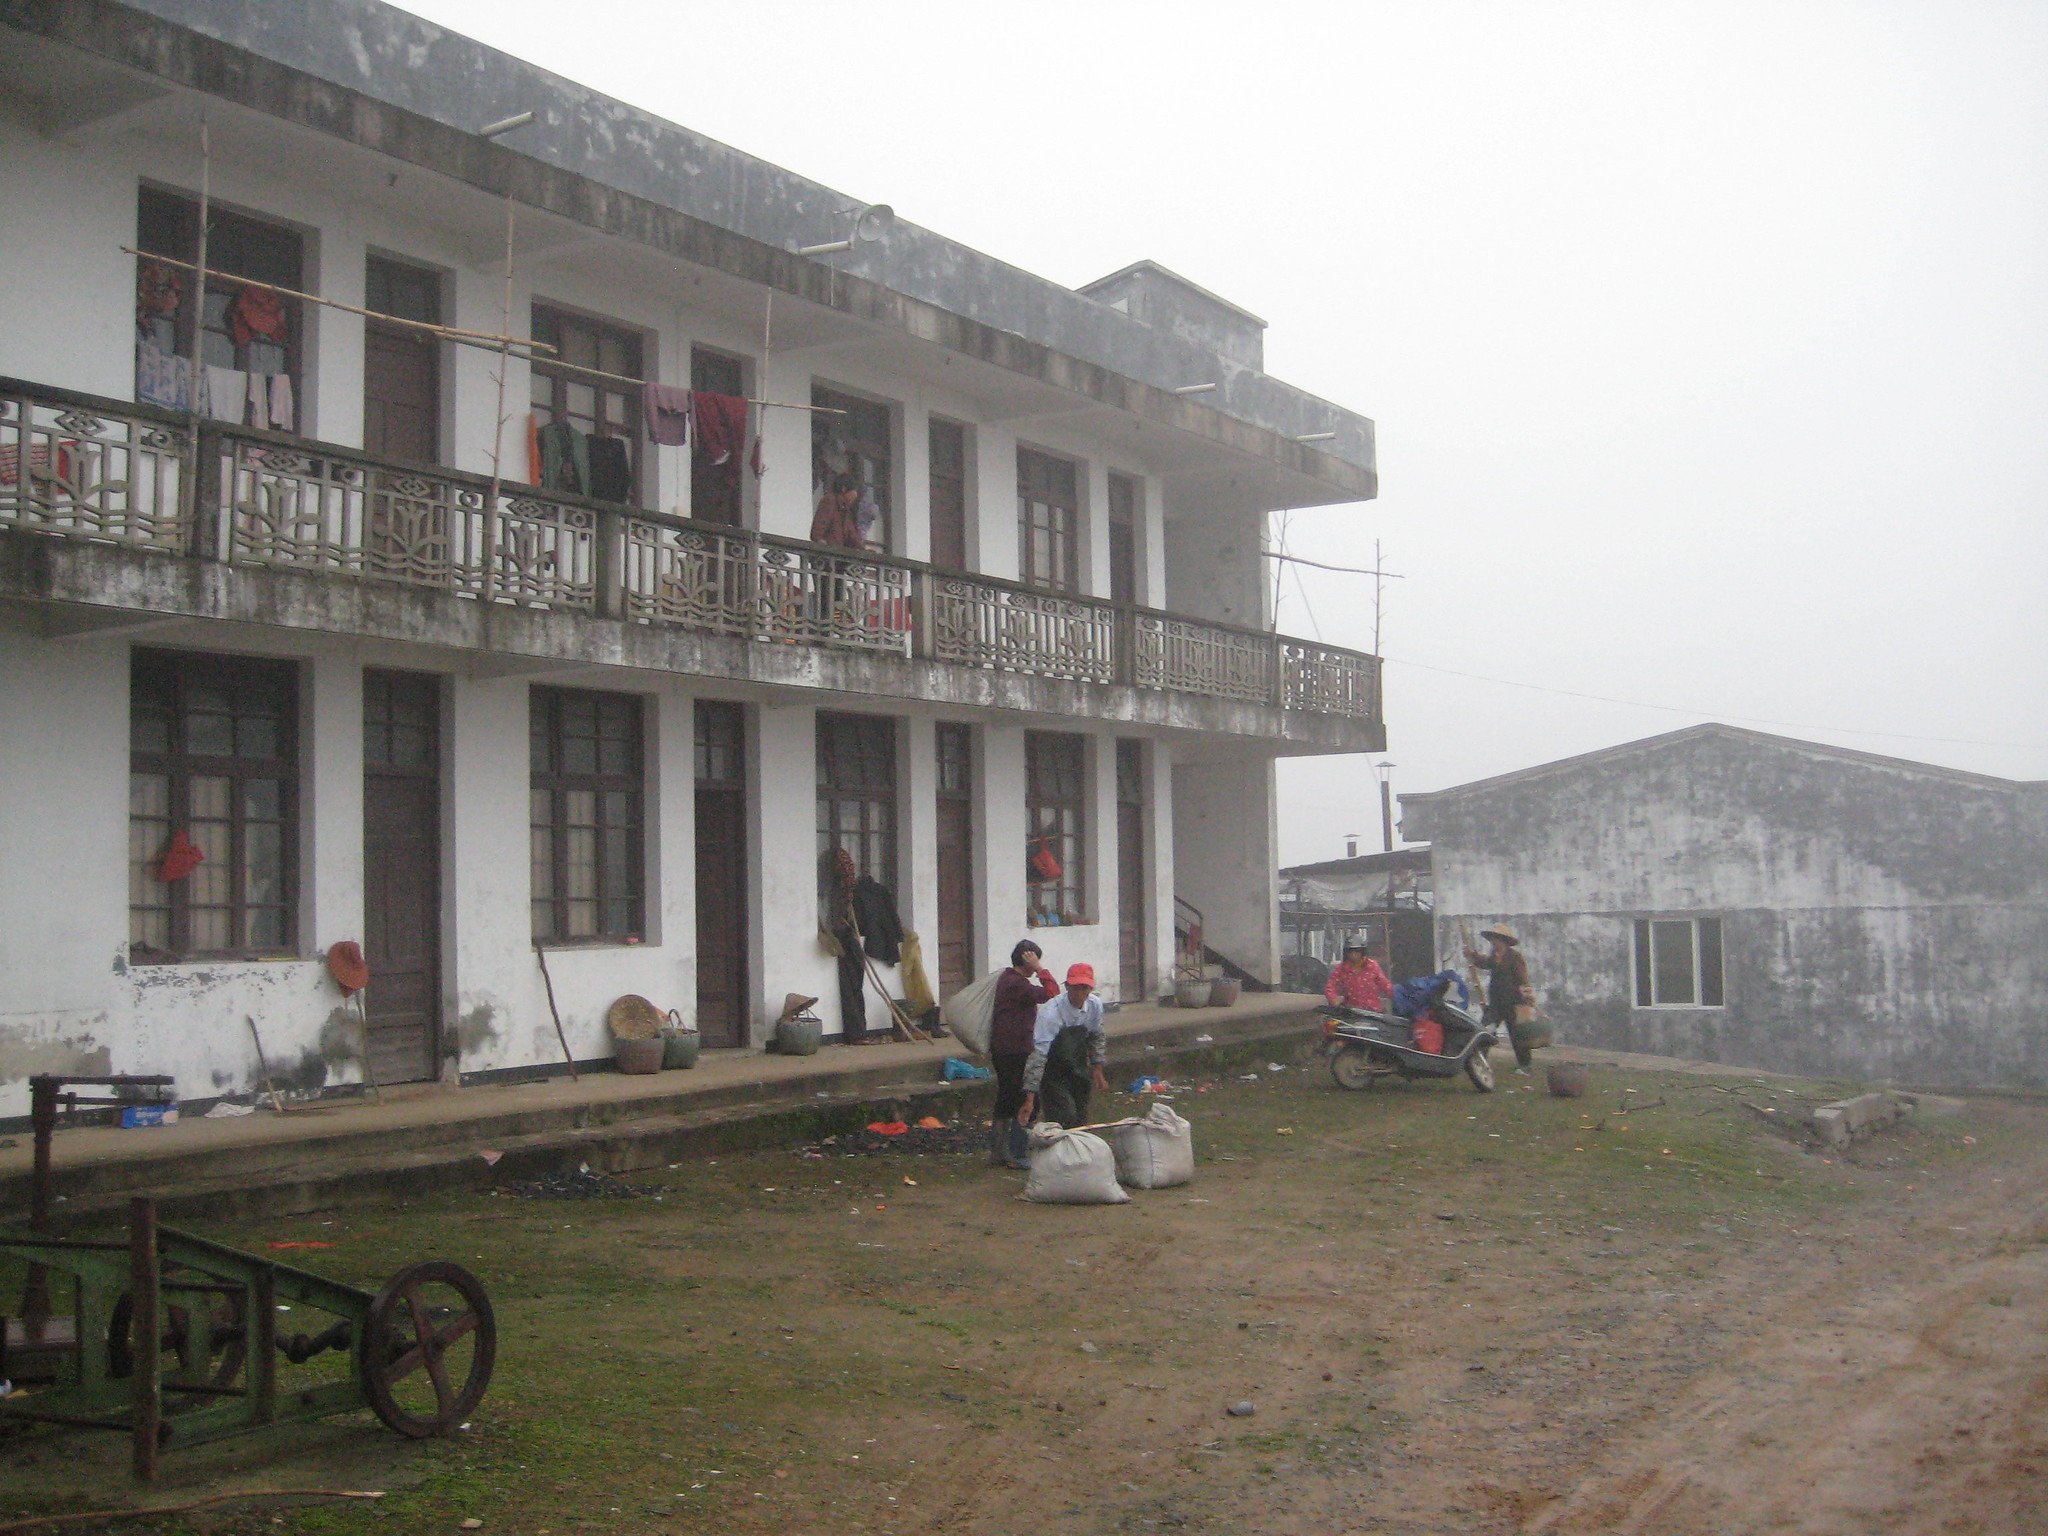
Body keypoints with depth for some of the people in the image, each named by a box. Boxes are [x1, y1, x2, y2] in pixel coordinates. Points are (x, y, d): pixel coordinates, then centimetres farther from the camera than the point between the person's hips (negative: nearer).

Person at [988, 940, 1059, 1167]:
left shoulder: (1006, 978, 12)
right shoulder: (1018, 984, -19)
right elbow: (1052, 993, -24)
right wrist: (1040, 969, -19)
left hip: (1001, 1050, 10)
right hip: (1016, 1052, -10)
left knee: (1006, 1100, 17)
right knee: (1025, 1104, -3)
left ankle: (997, 1150, 23)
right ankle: (1017, 1155, -1)